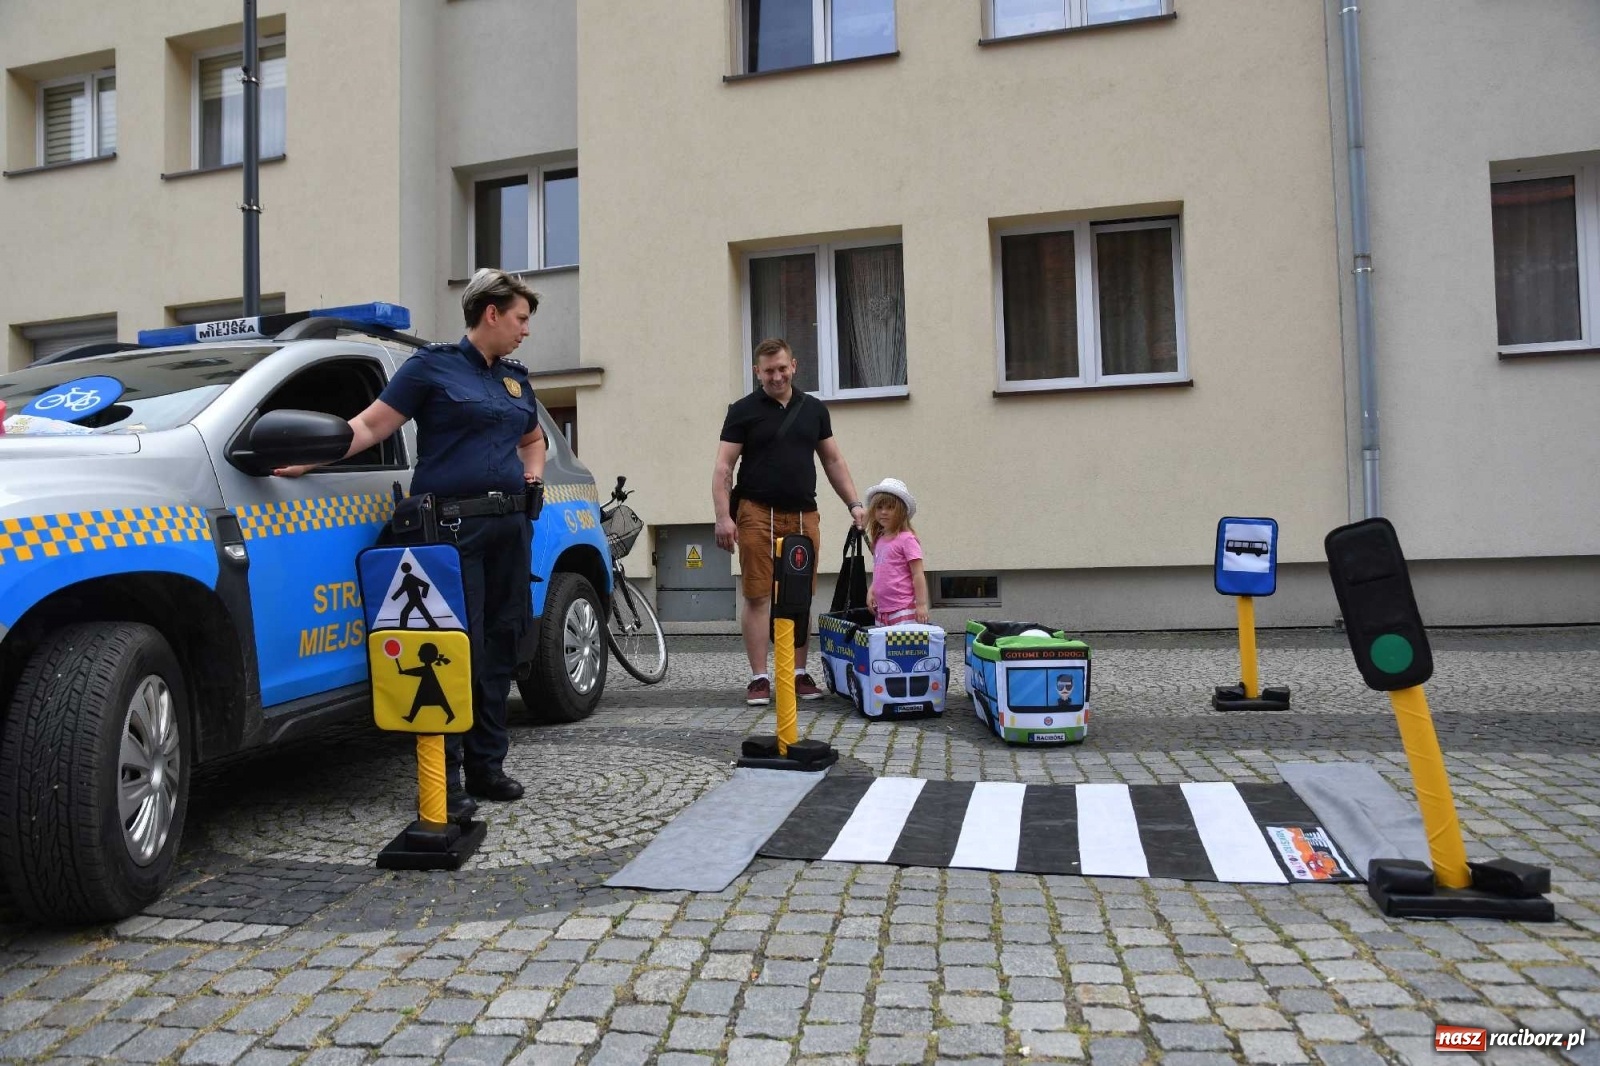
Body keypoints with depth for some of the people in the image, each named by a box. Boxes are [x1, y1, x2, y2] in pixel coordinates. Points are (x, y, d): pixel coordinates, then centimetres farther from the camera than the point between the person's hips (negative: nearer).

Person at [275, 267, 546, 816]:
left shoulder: (515, 379, 18)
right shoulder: (433, 366, 0)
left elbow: (533, 438, 34)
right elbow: (370, 425, -4)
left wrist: (533, 471, 14)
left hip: (510, 527, 7)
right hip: (454, 527, -6)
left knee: (499, 649, 8)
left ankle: (487, 766, 18)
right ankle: (445, 778, 0)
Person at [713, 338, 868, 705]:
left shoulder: (813, 409, 13)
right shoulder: (743, 411, 2)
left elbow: (833, 460, 19)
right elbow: (723, 467, -1)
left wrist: (853, 503, 10)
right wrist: (723, 516, -12)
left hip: (803, 515, 3)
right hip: (758, 514, -3)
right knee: (758, 597, -3)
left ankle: (799, 674, 17)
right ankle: (759, 678, 3)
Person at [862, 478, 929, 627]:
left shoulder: (906, 539, -10)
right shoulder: (879, 539, 13)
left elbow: (918, 574, -11)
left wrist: (921, 605, -14)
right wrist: (871, 591, 8)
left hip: (903, 610, -8)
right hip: (881, 610, 8)